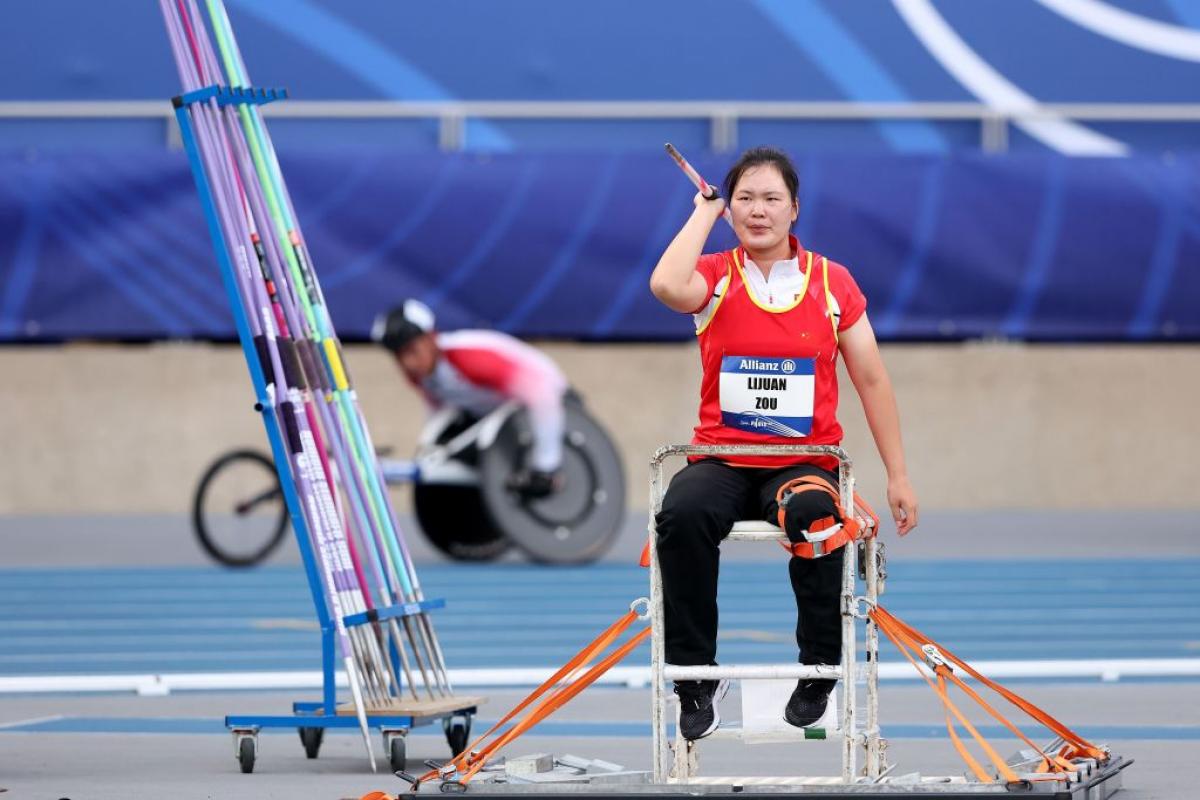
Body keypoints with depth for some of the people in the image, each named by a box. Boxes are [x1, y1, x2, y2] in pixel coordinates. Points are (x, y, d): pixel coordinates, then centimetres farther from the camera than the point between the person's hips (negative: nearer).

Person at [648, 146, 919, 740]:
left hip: (804, 462, 0)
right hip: (721, 461, 0)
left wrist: (898, 477, 6)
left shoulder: (832, 283, 6)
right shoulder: (715, 276, 4)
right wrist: (705, 211, -6)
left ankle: (819, 671, -13)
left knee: (813, 516, -36)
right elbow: (667, 286, -21)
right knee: (683, 513, -34)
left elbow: (871, 380, 10)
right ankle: (696, 677, -19)